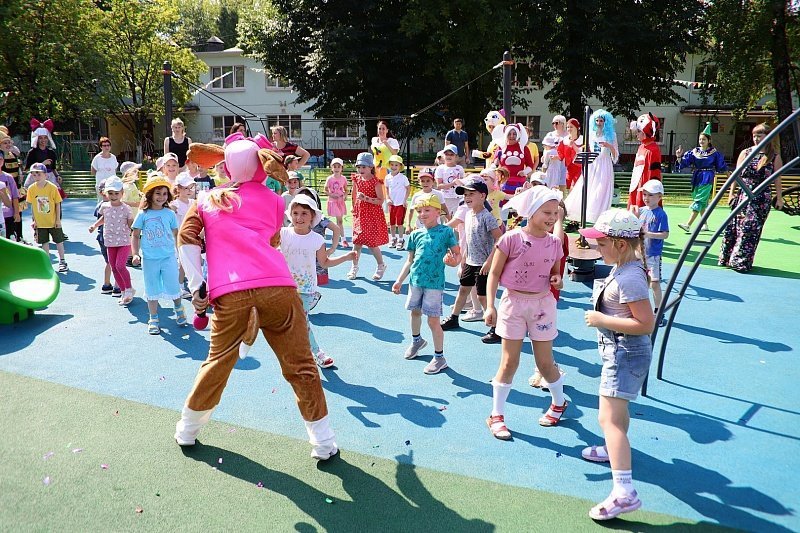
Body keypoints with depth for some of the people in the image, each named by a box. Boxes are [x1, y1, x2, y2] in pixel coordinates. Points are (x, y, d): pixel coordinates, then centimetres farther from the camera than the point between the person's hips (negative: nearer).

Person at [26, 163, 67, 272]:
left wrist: (58, 219, -8)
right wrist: (34, 220, 4)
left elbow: (58, 204, -7)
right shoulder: (31, 189, -4)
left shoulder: (52, 187, -13)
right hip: (40, 222, 3)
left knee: (59, 241, 7)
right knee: (44, 242, 10)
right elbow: (32, 205, 4)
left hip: (53, 221, -2)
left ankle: (62, 262, 20)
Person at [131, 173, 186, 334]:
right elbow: (136, 236, 3)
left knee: (173, 287, 4)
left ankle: (179, 309, 33)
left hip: (168, 256, 0)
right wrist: (135, 254, -6)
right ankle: (153, 319, 23)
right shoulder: (143, 215, -2)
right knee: (152, 290, 10)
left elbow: (176, 234, 9)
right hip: (149, 259, 0)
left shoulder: (170, 214, 1)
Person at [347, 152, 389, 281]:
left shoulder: (375, 182, -15)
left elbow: (381, 201, -17)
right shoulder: (357, 179, 1)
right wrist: (354, 207, 20)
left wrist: (366, 198, -27)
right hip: (360, 214, 5)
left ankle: (381, 265, 20)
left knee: (372, 243, -1)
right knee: (357, 241, 5)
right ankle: (354, 267, 16)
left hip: (373, 215, -5)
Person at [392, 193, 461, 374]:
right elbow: (410, 261, 13)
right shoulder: (415, 234, 6)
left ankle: (439, 358, 11)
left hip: (434, 283, -5)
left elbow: (457, 255, -3)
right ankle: (416, 340, 50)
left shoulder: (446, 232, -6)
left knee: (433, 320, -3)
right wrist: (399, 281, 9)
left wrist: (452, 260, -26)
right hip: (415, 280, 5)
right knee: (415, 312, 21)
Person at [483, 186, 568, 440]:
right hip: (514, 302, -2)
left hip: (542, 304, 3)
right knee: (509, 362, 2)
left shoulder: (554, 243, -1)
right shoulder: (511, 239, -13)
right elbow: (494, 273, -8)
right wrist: (490, 306, -15)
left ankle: (559, 403, 37)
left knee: (545, 362, 11)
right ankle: (496, 415, 15)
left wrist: (558, 280, -8)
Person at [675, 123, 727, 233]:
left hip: (707, 179, -5)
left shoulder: (714, 152, -2)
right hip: (697, 178, 5)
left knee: (699, 201, -12)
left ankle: (688, 225, -20)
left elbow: (721, 167, 6)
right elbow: (683, 163, -1)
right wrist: (679, 157, -16)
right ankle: (705, 225, 24)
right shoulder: (694, 152, 7)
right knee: (702, 203, 13)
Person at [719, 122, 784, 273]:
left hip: (761, 198, -2)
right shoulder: (745, 153, 7)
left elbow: (777, 179, 2)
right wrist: (731, 192, 4)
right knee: (734, 226, 2)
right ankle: (727, 258, 14)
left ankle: (742, 261, 4)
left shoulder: (774, 157, 2)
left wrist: (779, 198, -1)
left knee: (751, 228, -4)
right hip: (743, 195, 2)